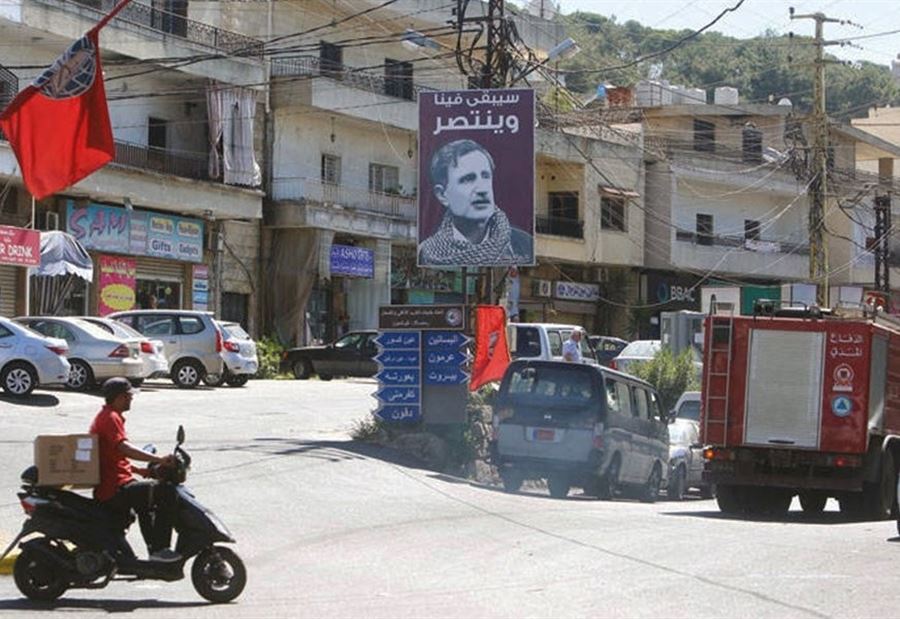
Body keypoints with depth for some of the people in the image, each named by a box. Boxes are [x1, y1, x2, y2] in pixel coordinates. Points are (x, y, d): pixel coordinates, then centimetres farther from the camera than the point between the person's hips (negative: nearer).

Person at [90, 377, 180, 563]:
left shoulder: (104, 416, 19)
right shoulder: (111, 417, -14)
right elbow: (124, 447, -32)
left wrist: (138, 470, 22)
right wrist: (158, 460, -36)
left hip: (108, 487, 11)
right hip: (116, 489, -11)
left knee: (144, 501, 36)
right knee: (165, 491, -20)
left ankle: (153, 550, 44)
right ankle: (159, 548, -19)